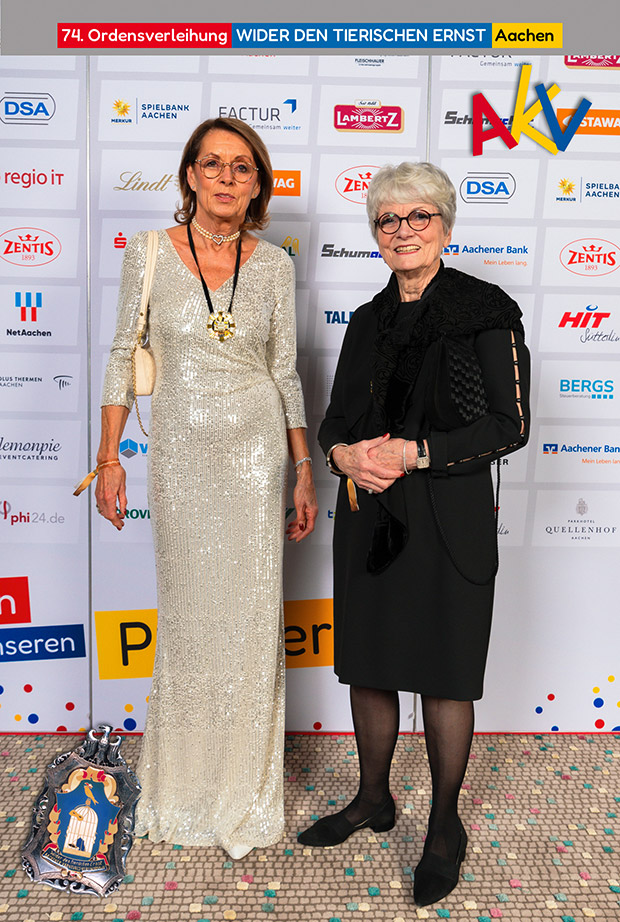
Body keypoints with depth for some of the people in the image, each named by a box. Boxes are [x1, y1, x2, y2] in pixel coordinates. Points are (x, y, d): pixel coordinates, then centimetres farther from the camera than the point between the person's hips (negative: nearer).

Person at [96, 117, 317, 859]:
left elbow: (286, 372, 5)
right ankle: (183, 780, 34)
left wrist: (305, 472, 4)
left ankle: (242, 789, 28)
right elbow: (123, 357, 3)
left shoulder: (273, 264, 2)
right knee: (187, 613, 8)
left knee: (248, 614, 6)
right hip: (180, 452, 0)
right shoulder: (148, 251, 0)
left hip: (256, 451, 1)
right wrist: (109, 457, -1)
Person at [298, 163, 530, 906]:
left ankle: (445, 827, 29)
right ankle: (373, 799, 37)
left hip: (448, 517, -5)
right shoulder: (369, 320, 11)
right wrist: (344, 453, -11)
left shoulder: (485, 310, -5)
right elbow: (335, 418, 12)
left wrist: (416, 453, -18)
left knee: (444, 675, 7)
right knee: (368, 663, 15)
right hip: (369, 515, 5)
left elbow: (510, 425, -9)